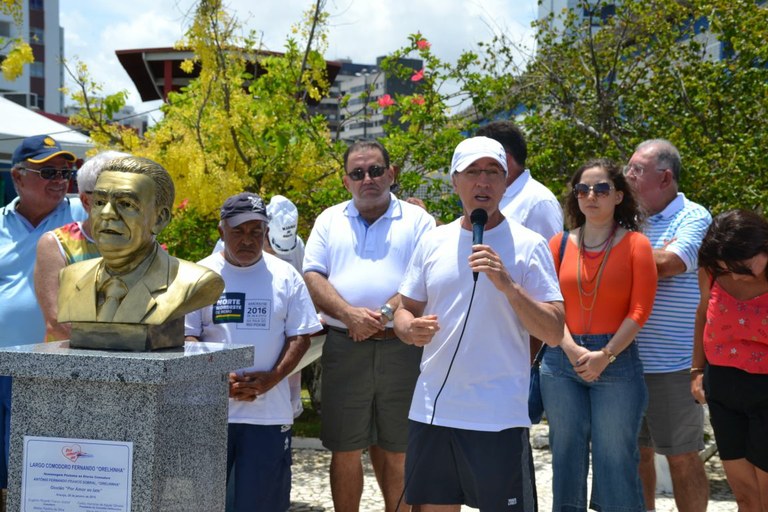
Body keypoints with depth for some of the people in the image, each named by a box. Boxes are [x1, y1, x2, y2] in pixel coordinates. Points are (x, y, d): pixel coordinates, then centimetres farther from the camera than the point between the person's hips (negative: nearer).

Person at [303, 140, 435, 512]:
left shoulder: (416, 220, 6)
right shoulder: (329, 220, 13)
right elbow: (312, 277, 3)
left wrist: (385, 315, -17)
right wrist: (350, 314, -13)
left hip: (402, 349, -1)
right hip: (343, 347, 2)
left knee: (394, 449, 7)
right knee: (345, 449, 6)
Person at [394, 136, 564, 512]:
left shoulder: (528, 245, -5)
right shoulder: (432, 243, 8)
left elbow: (553, 333, -9)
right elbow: (404, 311, 15)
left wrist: (508, 285, -22)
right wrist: (411, 329, -9)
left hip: (499, 418, -4)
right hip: (431, 411, 4)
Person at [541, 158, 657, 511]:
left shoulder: (635, 244, -1)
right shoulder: (560, 244, 6)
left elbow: (640, 310, -7)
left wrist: (605, 355, -15)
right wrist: (572, 349, -13)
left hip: (617, 361, -3)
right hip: (562, 361, 3)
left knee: (616, 459, 1)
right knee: (566, 456, 11)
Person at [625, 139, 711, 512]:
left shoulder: (693, 218, -6)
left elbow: (666, 264, -21)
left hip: (671, 364, -6)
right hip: (627, 360, 6)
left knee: (681, 457, 4)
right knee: (637, 452, 15)